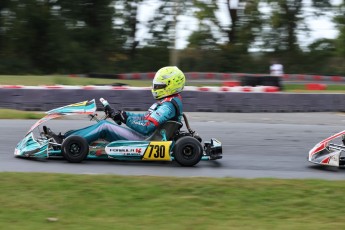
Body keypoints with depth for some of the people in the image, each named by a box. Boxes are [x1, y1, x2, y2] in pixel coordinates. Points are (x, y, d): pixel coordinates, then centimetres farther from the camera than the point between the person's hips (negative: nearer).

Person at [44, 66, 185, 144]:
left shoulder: (168, 105, -17)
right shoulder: (168, 102, 16)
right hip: (144, 137, 10)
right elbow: (147, 118, 21)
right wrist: (120, 115, 13)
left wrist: (125, 117, -18)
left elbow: (146, 127, -26)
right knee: (104, 124, 4)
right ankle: (63, 137, 0)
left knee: (105, 126, -13)